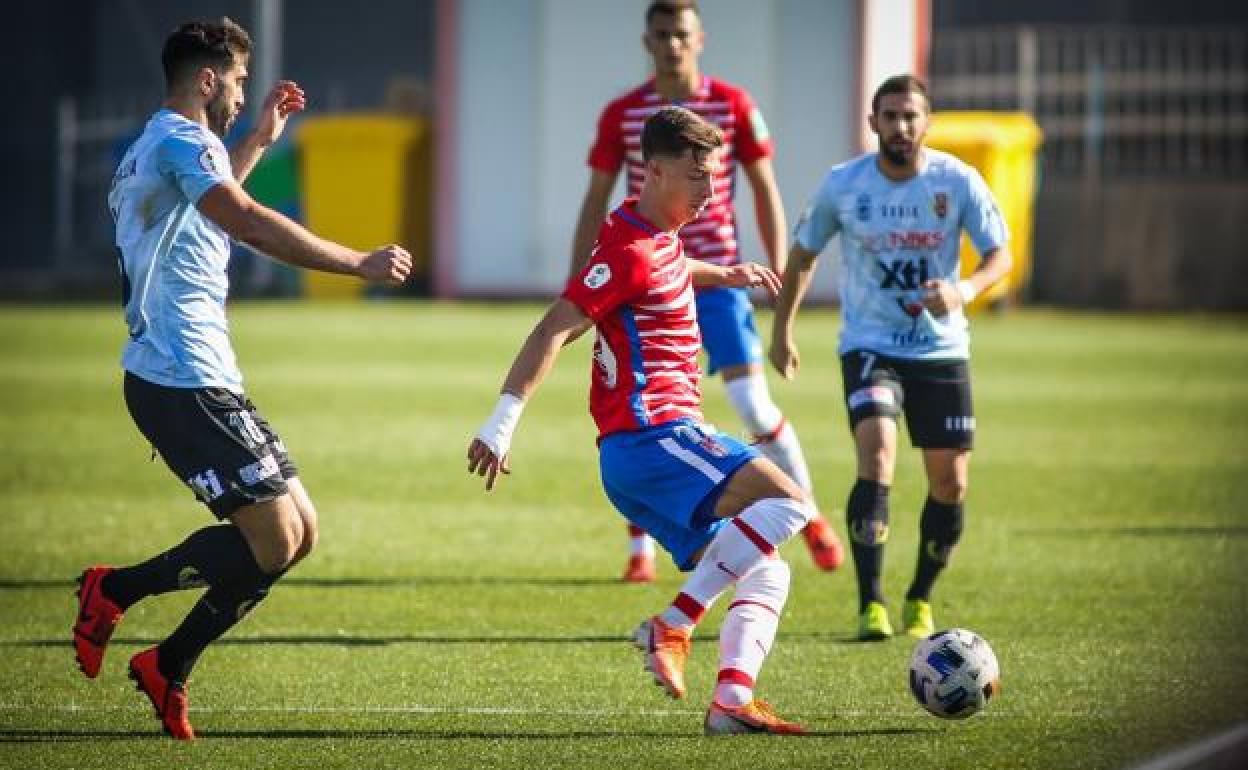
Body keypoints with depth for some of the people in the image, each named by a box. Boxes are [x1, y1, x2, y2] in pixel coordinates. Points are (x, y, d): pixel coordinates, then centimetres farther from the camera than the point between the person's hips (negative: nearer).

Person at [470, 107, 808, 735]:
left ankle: (732, 701, -9)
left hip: (633, 457, 10)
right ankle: (673, 626, -25)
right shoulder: (630, 251, -12)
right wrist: (503, 423, -22)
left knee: (766, 576, 6)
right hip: (652, 438, -10)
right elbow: (552, 331, -17)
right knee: (787, 501, -25)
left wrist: (725, 275, 38)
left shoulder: (659, 236, 18)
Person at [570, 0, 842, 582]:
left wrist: (779, 273, 0)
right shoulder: (621, 115, 1)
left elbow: (764, 190, 5)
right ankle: (641, 550, 9)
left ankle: (810, 518, 7)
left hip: (717, 275, -1)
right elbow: (595, 203, 7)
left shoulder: (734, 107, -1)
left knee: (752, 400, -10)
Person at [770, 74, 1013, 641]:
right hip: (869, 346, -2)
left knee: (950, 484, 4)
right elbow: (803, 254, 8)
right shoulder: (843, 185, -7)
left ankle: (920, 600, 27)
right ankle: (871, 605, -23)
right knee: (876, 454, -24)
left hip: (942, 349, 2)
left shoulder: (958, 182, -8)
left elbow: (1000, 256, -4)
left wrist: (964, 290, -25)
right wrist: (782, 330, 12)